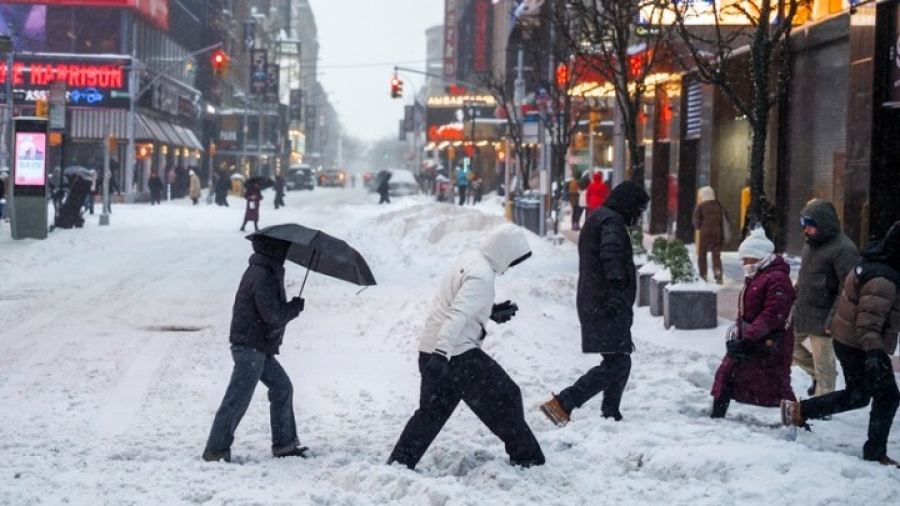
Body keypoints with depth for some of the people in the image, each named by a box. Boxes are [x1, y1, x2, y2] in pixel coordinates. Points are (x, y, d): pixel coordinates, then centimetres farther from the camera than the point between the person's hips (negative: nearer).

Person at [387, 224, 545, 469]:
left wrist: (492, 312, 18)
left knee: (432, 411, 18)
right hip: (456, 353, -9)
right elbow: (458, 315, -30)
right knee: (505, 397, 3)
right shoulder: (482, 276, -18)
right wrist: (442, 353, -38)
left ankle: (399, 462, 17)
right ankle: (527, 458, 11)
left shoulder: (469, 258, 10)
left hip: (432, 349, 9)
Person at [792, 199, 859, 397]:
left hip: (822, 319, -9)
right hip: (800, 312, 9)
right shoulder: (811, 244, 10)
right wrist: (793, 298, 20)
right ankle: (817, 374, 32)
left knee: (823, 366, 0)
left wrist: (833, 321, -24)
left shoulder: (843, 250, -19)